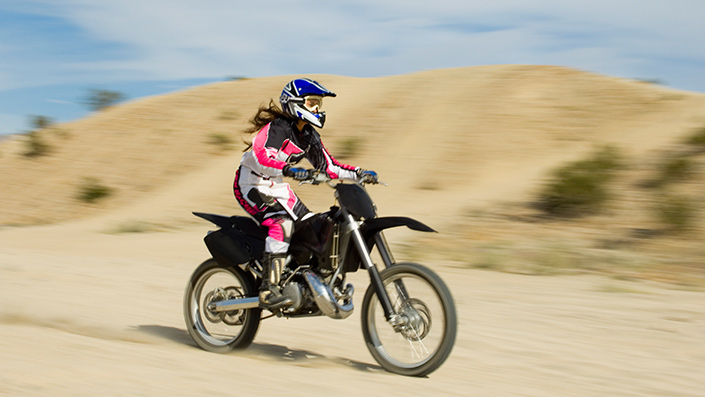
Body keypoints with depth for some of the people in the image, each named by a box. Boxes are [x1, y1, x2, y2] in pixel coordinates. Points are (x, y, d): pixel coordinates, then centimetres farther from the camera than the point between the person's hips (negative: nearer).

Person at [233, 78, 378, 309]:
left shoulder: (309, 135, 7)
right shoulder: (276, 128, -20)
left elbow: (328, 166, 10)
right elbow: (261, 158, -36)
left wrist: (359, 174, -1)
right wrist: (289, 170, -50)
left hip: (275, 187, 9)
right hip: (251, 185, -9)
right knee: (282, 224, -30)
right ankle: (268, 288, -32)